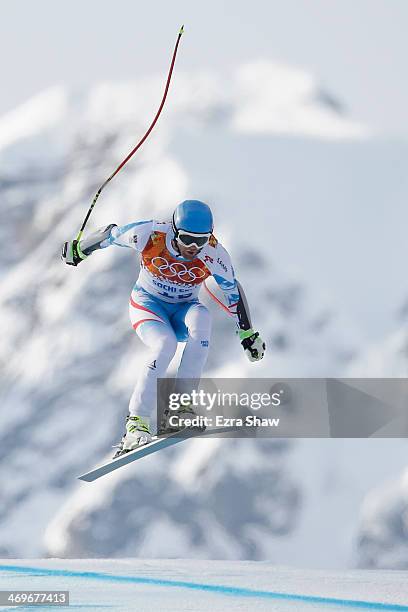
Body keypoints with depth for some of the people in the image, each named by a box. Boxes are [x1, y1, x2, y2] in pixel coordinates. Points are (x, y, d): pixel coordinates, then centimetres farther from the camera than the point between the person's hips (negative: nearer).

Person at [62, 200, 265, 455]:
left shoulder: (214, 254, -20)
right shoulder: (150, 235, -24)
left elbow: (233, 291, -3)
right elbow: (112, 233, -6)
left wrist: (248, 334, 1)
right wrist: (79, 249, 9)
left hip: (183, 310, 2)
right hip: (147, 304, -2)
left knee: (202, 316, -35)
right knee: (165, 344, -34)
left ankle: (181, 405, -32)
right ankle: (137, 422, -25)